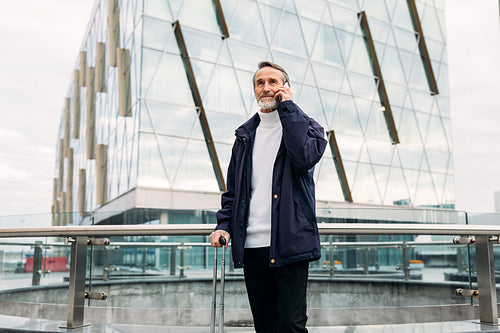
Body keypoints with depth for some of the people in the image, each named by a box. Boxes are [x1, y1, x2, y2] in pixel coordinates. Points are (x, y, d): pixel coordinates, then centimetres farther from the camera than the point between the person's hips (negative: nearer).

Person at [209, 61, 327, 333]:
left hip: (290, 244, -4)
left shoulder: (306, 125, 4)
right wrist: (224, 224, 4)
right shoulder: (246, 135, 17)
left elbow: (306, 157, -19)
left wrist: (287, 106, -10)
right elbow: (233, 187, 19)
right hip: (251, 246, 4)